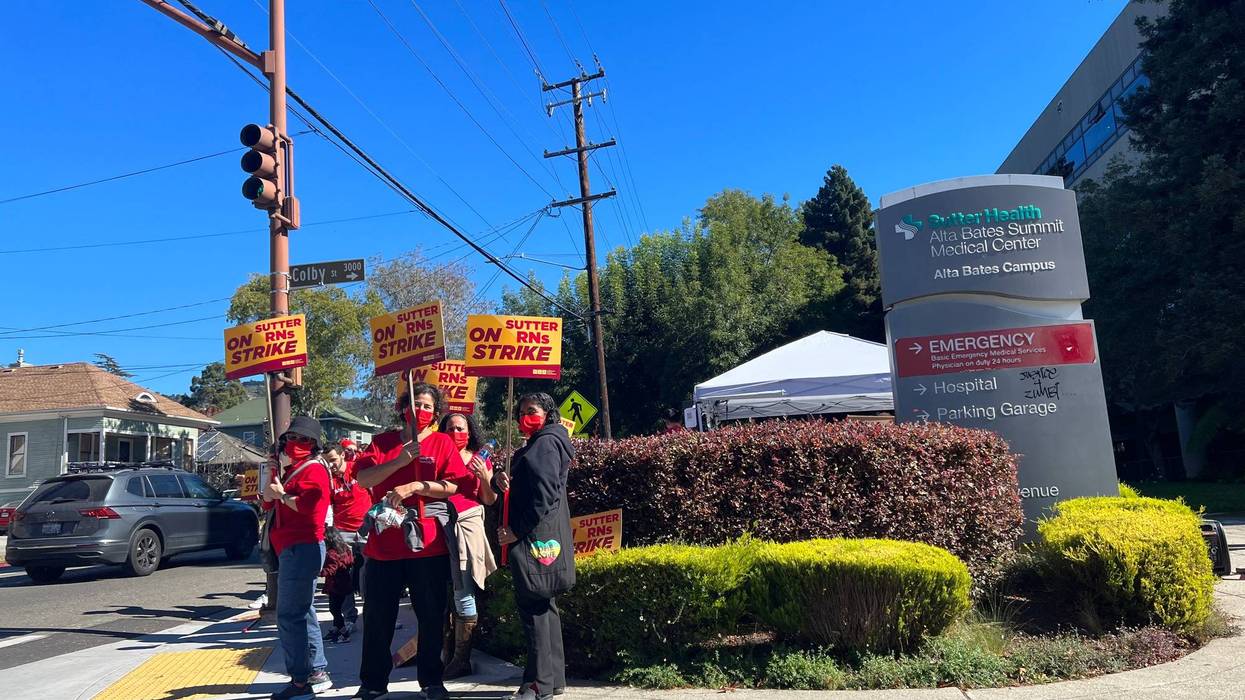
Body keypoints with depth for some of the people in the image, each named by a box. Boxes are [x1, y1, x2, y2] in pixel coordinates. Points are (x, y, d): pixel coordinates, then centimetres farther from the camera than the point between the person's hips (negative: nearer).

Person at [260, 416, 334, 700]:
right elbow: (268, 504, 19)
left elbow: (308, 504, -25)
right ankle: (317, 673, 22)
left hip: (301, 548, -11)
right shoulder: (290, 470, 21)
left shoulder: (313, 469, -9)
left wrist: (282, 494, -11)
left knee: (290, 615, -10)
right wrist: (271, 477, 7)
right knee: (301, 613, 15)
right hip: (292, 549, 11)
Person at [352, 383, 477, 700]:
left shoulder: (442, 442, 2)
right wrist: (400, 461, -18)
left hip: (428, 544, -1)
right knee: (377, 616, 10)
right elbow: (363, 478, -6)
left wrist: (415, 486, -18)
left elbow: (458, 485, -9)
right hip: (383, 544, 2)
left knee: (432, 616, 8)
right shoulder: (382, 441, 8)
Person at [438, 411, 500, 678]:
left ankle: (462, 659, 2)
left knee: (464, 593, -5)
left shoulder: (481, 460, 8)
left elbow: (489, 501, 9)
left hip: (468, 524, -2)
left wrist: (485, 477, -7)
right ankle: (447, 653, 16)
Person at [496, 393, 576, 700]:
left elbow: (545, 495, -19)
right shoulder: (541, 444, 23)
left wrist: (517, 530, -18)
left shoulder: (545, 443, -8)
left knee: (532, 604, -9)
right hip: (538, 536, 11)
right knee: (543, 606, 11)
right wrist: (509, 485, 5)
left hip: (536, 536, -11)